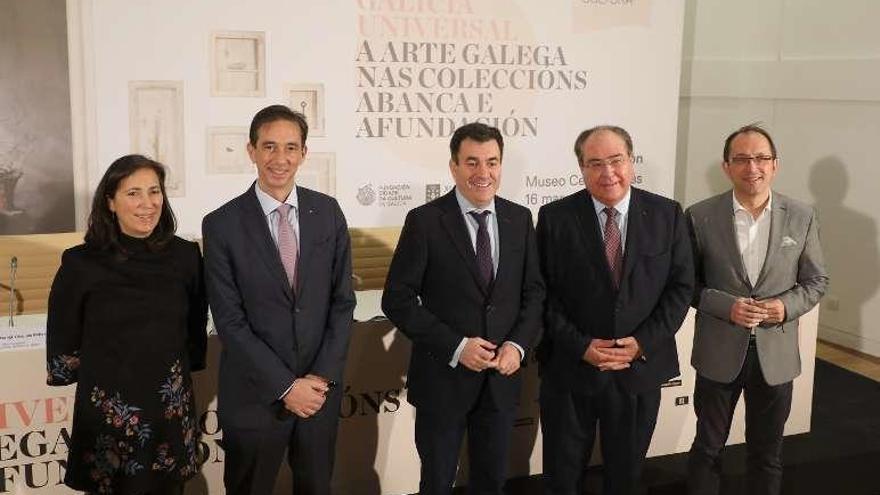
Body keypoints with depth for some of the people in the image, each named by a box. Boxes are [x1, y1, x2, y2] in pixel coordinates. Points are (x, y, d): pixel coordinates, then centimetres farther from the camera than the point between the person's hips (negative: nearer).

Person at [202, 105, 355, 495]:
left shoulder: (328, 212, 0)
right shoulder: (222, 225, -9)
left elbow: (342, 300, 1)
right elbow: (229, 321, -11)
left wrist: (323, 376, -8)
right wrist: (285, 386, -14)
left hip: (321, 388, 3)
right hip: (254, 394, -2)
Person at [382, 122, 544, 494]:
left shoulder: (520, 219, 2)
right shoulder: (424, 221, -10)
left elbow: (534, 291, 7)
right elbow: (397, 299, -12)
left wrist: (518, 344, -10)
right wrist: (455, 346, -19)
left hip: (502, 376, 4)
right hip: (443, 377, -3)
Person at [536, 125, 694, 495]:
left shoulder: (667, 214, -2)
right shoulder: (555, 217, -6)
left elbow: (681, 285, 0)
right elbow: (543, 292, -6)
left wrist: (643, 343, -11)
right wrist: (581, 346, -14)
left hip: (641, 366, 1)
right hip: (570, 368, -1)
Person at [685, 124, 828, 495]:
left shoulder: (802, 218, -3)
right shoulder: (700, 216, -7)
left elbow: (816, 281, 4)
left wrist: (787, 306, -15)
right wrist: (726, 306, -19)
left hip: (776, 354, 1)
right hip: (719, 353, -1)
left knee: (766, 453, 17)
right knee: (707, 448, 14)